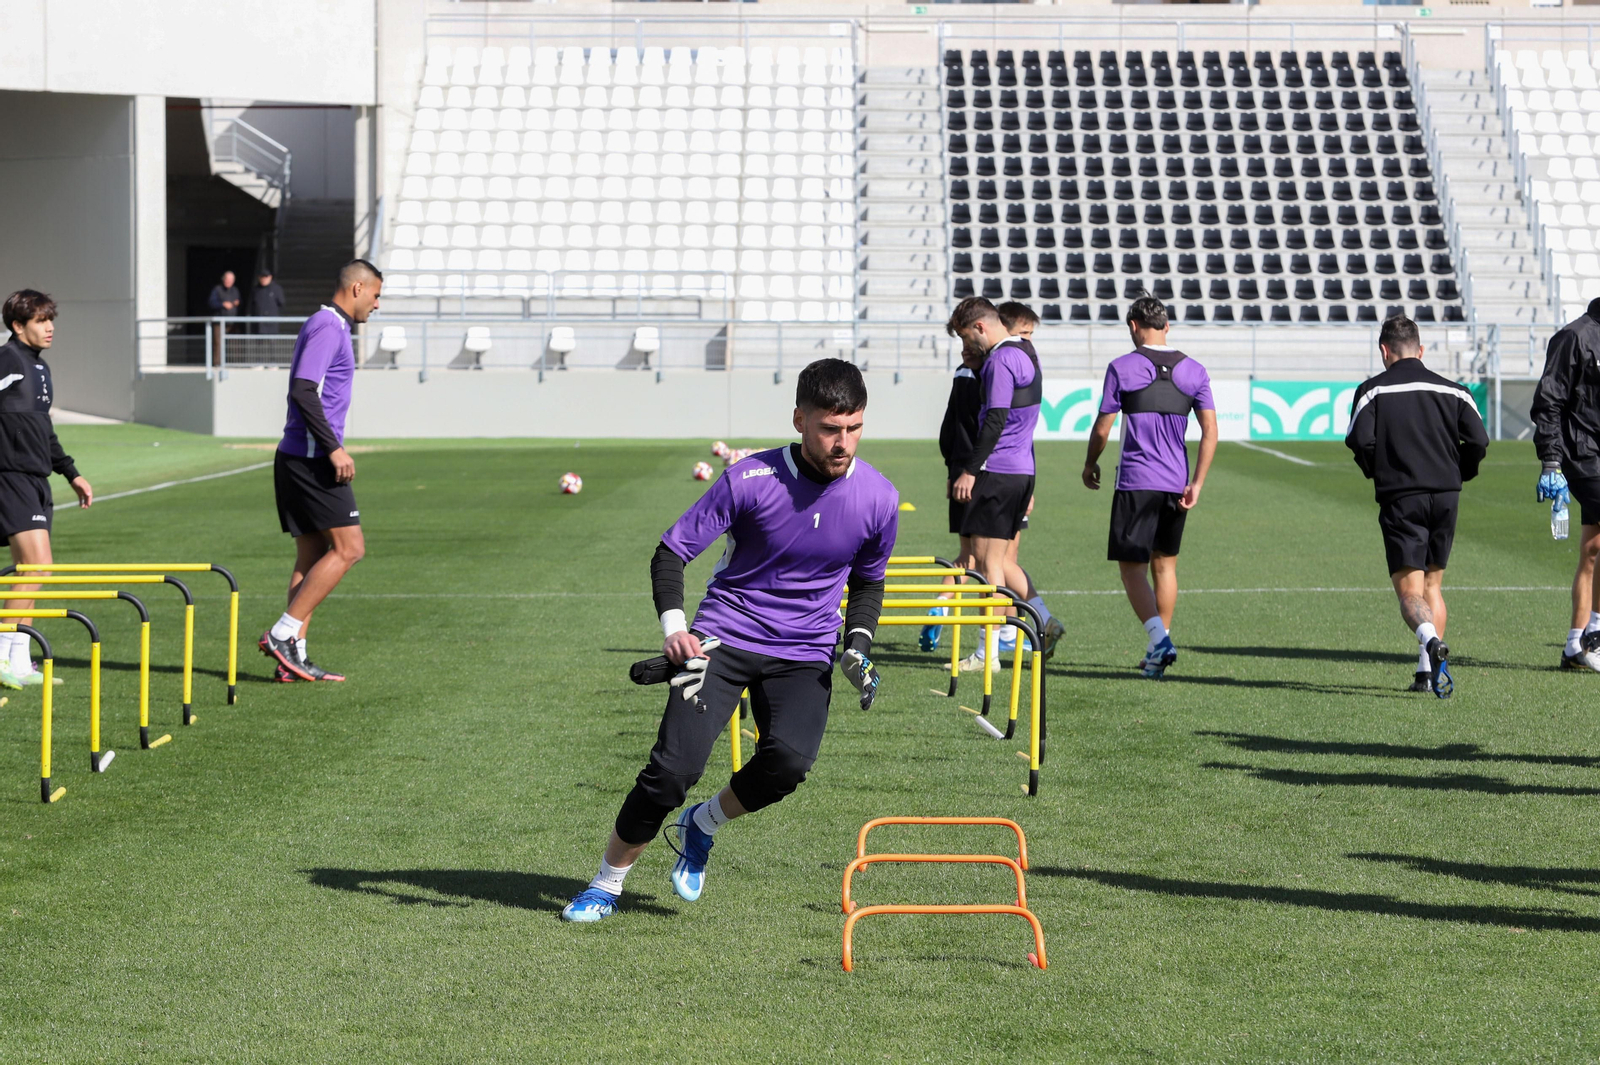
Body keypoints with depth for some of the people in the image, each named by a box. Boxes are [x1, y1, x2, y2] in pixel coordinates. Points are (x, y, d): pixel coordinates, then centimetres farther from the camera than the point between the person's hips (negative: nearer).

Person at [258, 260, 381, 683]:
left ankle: (294, 657, 6)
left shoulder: (328, 326, 19)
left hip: (297, 458, 10)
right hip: (312, 458, -10)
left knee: (313, 557, 8)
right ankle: (283, 634, -11)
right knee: (349, 549, -9)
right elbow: (304, 391, -22)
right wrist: (335, 448, -22)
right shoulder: (328, 328, -12)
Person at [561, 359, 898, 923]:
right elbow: (671, 551, -8)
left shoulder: (879, 498, -5)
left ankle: (703, 824, 5)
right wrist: (674, 628, -23)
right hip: (723, 637, -2)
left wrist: (858, 645, -1)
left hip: (805, 654, 2)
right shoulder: (750, 480, -15)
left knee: (789, 759, -26)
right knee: (674, 766, -17)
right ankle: (606, 884, 5)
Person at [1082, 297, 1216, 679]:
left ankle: (1159, 637, -18)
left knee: (1132, 566, -1)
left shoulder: (1122, 367, -5)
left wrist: (1090, 465, 15)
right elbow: (1210, 431, 0)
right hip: (1176, 482, 4)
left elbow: (1102, 428, -2)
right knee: (1165, 564, 16)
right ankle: (1160, 644, 18)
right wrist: (1196, 484, 1)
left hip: (1135, 482, -4)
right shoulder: (1194, 371, 6)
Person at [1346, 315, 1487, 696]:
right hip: (1446, 496, 3)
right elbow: (1479, 441, -1)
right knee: (1432, 584, 17)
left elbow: (1359, 440, -12)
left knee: (1410, 590, -3)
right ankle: (1428, 672, 11)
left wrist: (1375, 472, 7)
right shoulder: (1451, 390, 9)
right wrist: (1457, 475, 15)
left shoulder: (1373, 390, 0)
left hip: (1400, 499, -3)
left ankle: (1431, 641, -33)